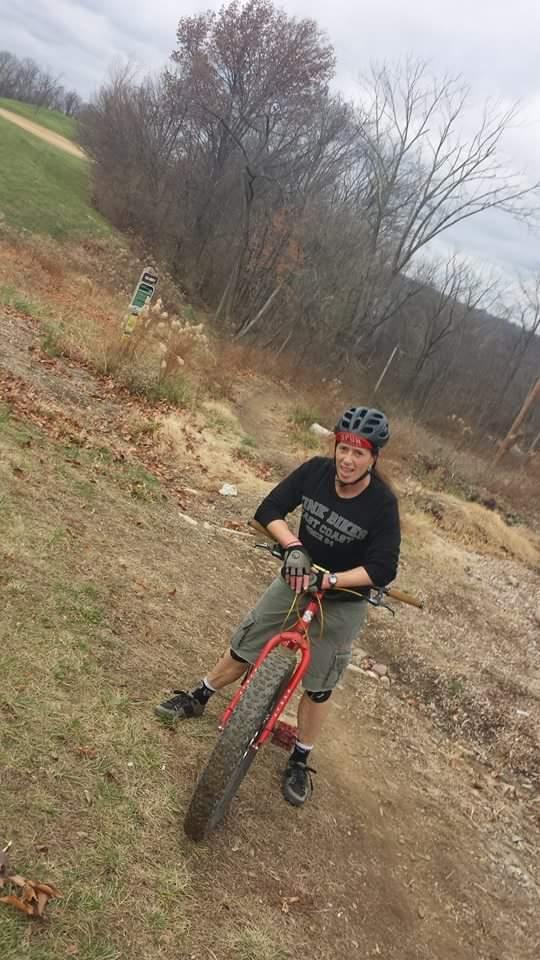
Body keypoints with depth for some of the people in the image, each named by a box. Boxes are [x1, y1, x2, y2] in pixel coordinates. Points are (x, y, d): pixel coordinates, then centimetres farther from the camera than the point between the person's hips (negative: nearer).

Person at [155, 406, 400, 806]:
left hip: (343, 602, -3)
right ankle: (197, 699, 38)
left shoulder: (382, 504, -25)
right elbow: (269, 510, -13)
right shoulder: (316, 470, -17)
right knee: (243, 648, 13)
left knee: (319, 687, 7)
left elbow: (383, 570, -27)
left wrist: (328, 581, -37)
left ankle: (300, 761, 28)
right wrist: (294, 546, -30)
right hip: (296, 581, 3)